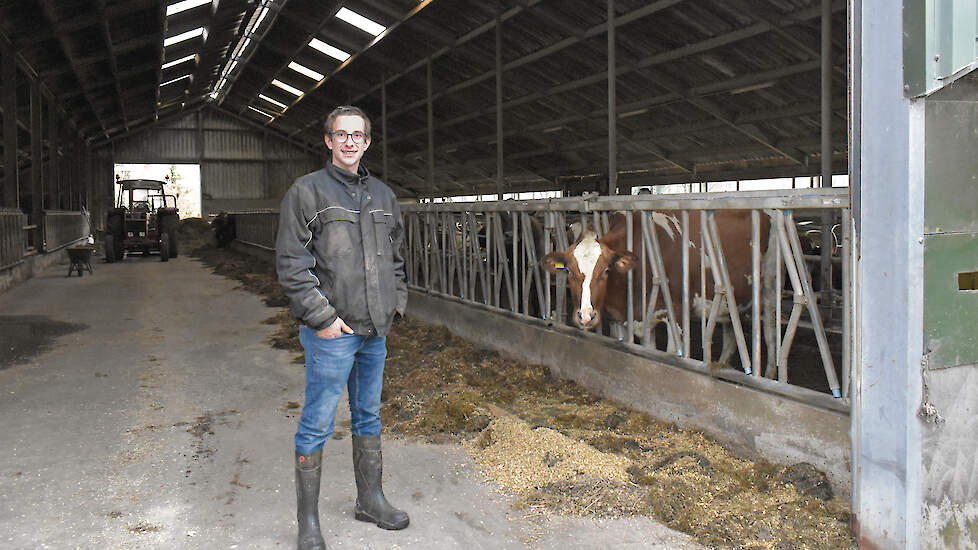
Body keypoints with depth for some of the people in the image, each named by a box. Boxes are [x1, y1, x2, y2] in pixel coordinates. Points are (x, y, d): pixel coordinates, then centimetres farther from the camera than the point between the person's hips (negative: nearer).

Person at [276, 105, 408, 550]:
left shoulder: (383, 195, 13)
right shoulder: (307, 191, -6)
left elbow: (396, 257, 21)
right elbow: (291, 263, -11)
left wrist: (394, 305, 10)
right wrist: (322, 317, -16)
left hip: (375, 331, 6)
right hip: (331, 331, -6)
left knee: (369, 417, 18)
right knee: (317, 424, 0)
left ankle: (370, 500, 33)